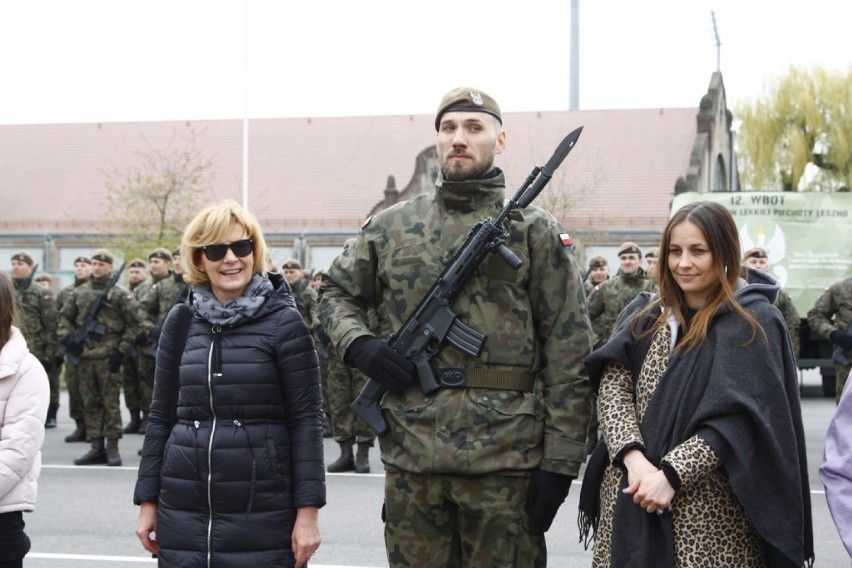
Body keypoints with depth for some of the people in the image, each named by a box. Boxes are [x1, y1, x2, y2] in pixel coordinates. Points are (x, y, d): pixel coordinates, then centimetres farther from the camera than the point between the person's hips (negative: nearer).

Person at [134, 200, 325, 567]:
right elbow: (161, 416, 12)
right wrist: (148, 502, 10)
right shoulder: (181, 322, 8)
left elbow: (306, 419, -5)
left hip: (261, 515, -3)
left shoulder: (283, 323, -3)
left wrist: (307, 511, -9)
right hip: (182, 513, 3)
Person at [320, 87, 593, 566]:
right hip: (411, 457, 3)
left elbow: (569, 355, -3)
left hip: (505, 461, -3)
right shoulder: (391, 228, 9)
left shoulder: (535, 231, 0)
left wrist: (559, 462, -9)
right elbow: (337, 292, 22)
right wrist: (359, 344, -1)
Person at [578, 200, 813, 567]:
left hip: (708, 507, -4)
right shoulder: (644, 316, 12)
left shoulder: (753, 324, -1)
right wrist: (634, 457, -17)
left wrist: (670, 474, -18)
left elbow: (738, 417, -10)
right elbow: (612, 386, 0)